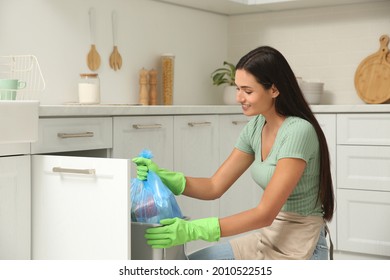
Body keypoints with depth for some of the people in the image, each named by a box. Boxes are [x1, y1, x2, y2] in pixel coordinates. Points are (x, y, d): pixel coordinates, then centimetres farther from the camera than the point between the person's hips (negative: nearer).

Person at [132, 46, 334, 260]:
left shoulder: (298, 132, -24)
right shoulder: (255, 128, 3)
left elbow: (265, 213, -27)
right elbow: (214, 187, 3)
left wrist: (193, 230, -33)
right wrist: (163, 177, -14)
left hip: (299, 247, -8)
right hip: (268, 237, 8)